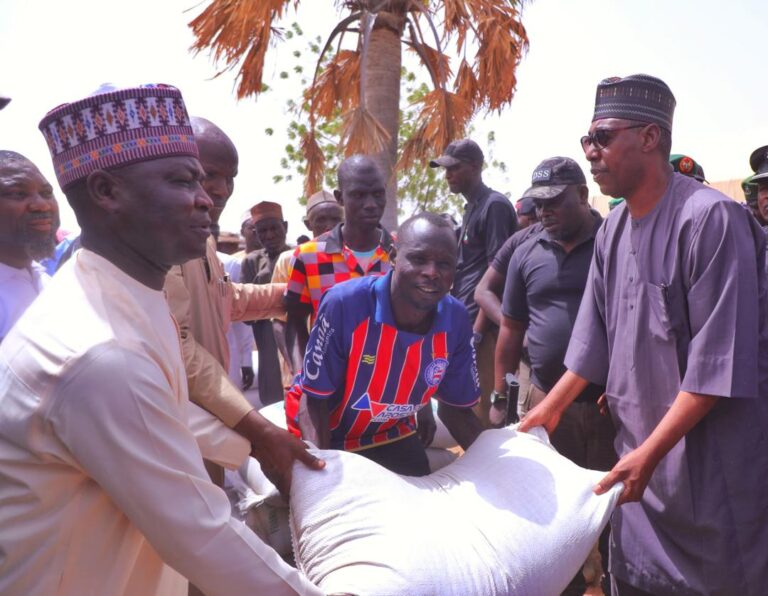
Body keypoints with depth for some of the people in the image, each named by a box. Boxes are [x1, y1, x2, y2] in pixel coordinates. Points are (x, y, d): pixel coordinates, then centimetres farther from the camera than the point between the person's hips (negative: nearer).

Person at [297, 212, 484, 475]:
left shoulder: (456, 320, -19)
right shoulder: (344, 303, -32)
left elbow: (455, 406, -4)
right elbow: (314, 400, -21)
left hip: (394, 435, 3)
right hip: (329, 436, -3)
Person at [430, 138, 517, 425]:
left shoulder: (494, 206, -9)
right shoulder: (471, 207, 18)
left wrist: (478, 329, -17)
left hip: (481, 323, -9)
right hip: (465, 320, 9)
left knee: (479, 405, -3)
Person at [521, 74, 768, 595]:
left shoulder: (711, 218, -18)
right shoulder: (612, 232, 6)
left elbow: (719, 362, -21)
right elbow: (595, 337, 12)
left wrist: (650, 452, -20)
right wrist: (550, 409, 12)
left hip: (711, 460, -7)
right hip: (640, 451, 7)